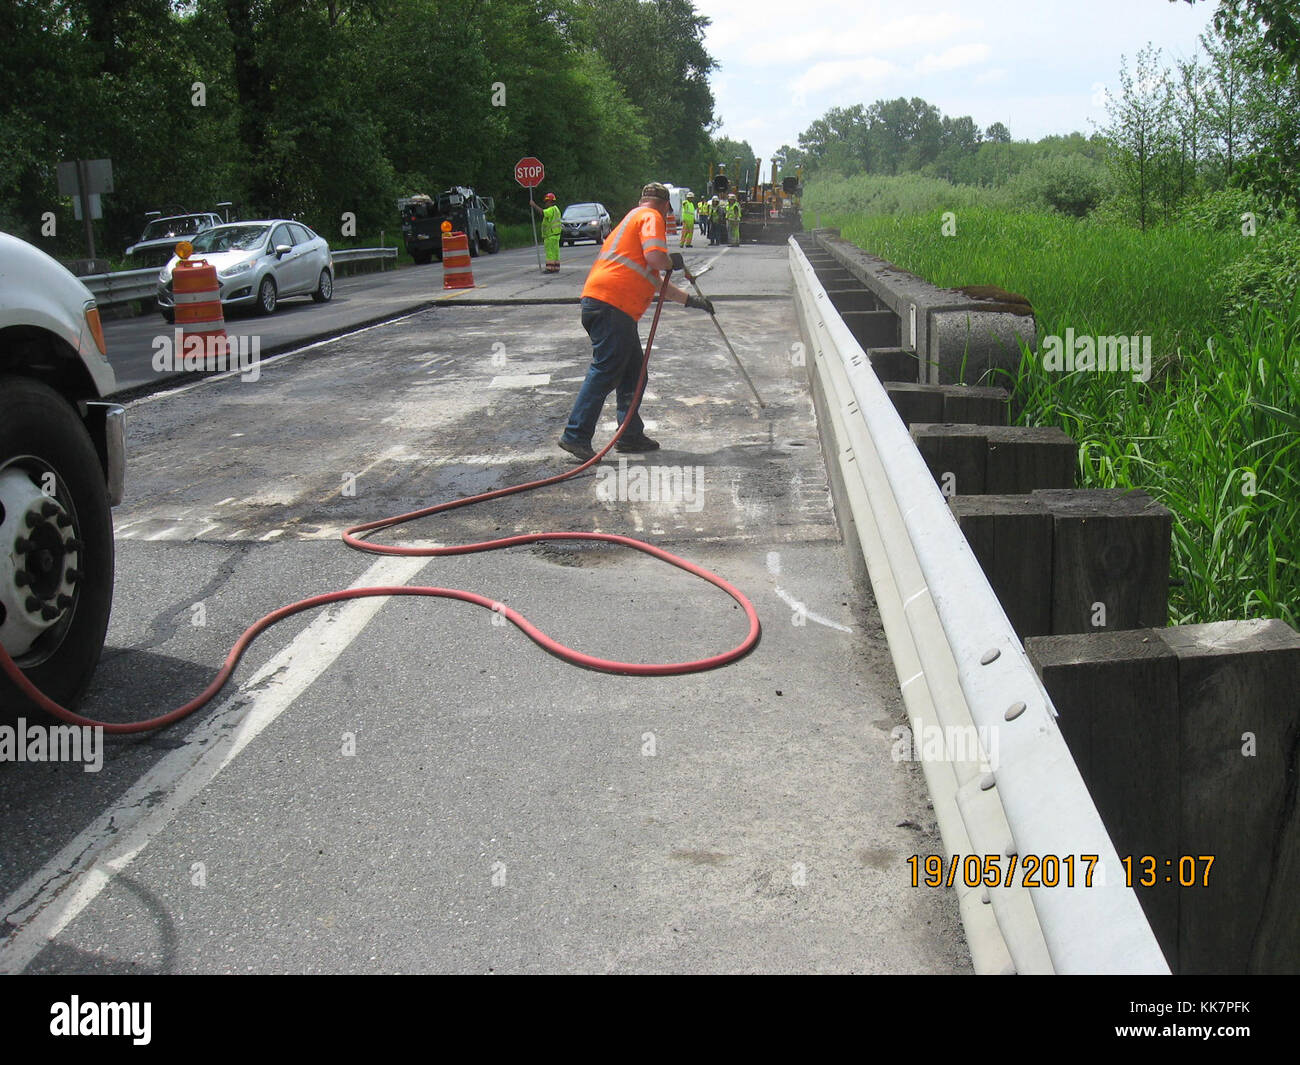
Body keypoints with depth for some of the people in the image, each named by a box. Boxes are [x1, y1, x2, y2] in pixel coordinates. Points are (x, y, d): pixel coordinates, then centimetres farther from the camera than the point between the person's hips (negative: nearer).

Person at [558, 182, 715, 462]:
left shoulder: (634, 218, 32)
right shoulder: (651, 218, 2)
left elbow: (654, 283, 37)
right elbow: (655, 258, -18)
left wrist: (690, 300, 41)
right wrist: (672, 262, 5)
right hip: (611, 305, -10)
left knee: (633, 370, 16)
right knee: (605, 372, -10)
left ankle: (631, 435, 21)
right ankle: (576, 436, -12)